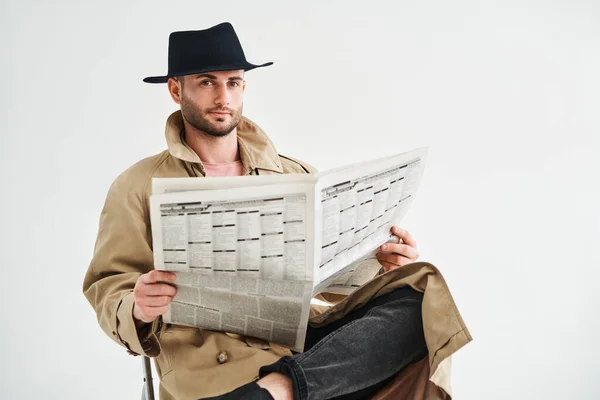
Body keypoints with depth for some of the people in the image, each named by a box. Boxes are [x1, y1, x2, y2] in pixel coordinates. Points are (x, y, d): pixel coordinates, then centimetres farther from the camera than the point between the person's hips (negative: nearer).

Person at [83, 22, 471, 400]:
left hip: (307, 336, 6)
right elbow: (107, 290, 6)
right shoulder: (139, 187, 8)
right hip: (212, 356, -5)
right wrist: (137, 310, -17)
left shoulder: (296, 175, 16)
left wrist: (388, 261, -4)